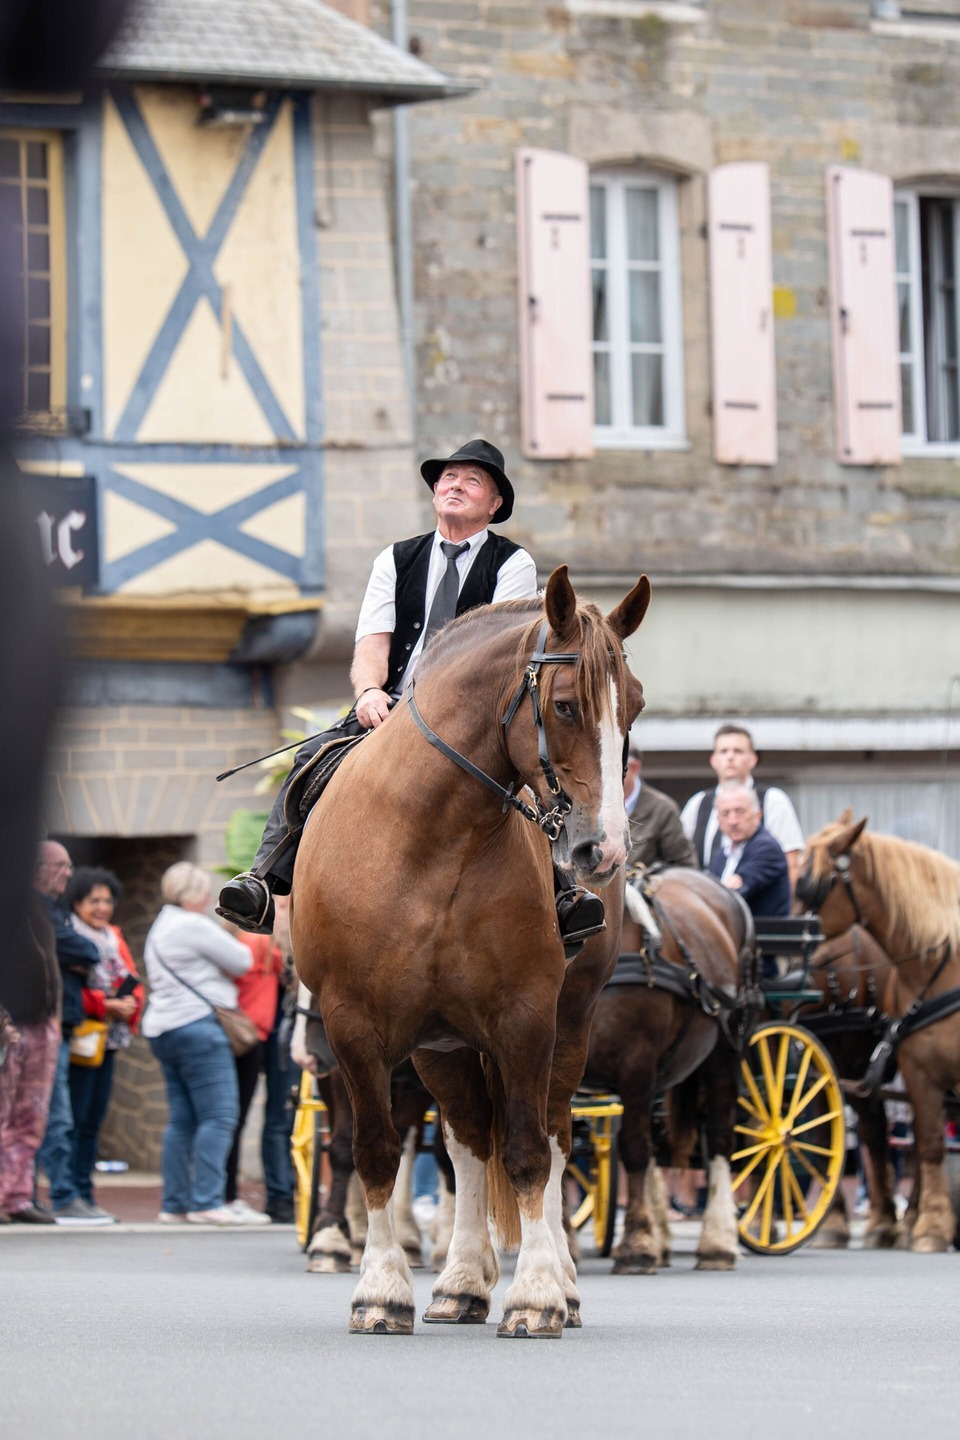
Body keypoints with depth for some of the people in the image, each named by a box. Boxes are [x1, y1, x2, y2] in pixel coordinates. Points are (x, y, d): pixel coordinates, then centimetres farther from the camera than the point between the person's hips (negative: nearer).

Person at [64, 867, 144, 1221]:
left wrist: (130, 1003, -6)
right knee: (75, 1120, -9)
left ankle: (86, 1195, 12)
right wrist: (105, 1005, -18)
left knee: (92, 1122, 9)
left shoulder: (114, 940, 18)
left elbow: (132, 981, 16)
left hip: (108, 1041, 8)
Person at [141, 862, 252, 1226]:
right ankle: (206, 1201, -17)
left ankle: (174, 1203, 8)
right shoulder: (194, 926, -10)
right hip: (197, 1025, -10)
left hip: (162, 1029, 10)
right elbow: (242, 962, -6)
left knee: (182, 1120, 10)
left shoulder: (160, 929, 21)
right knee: (219, 1115, -11)